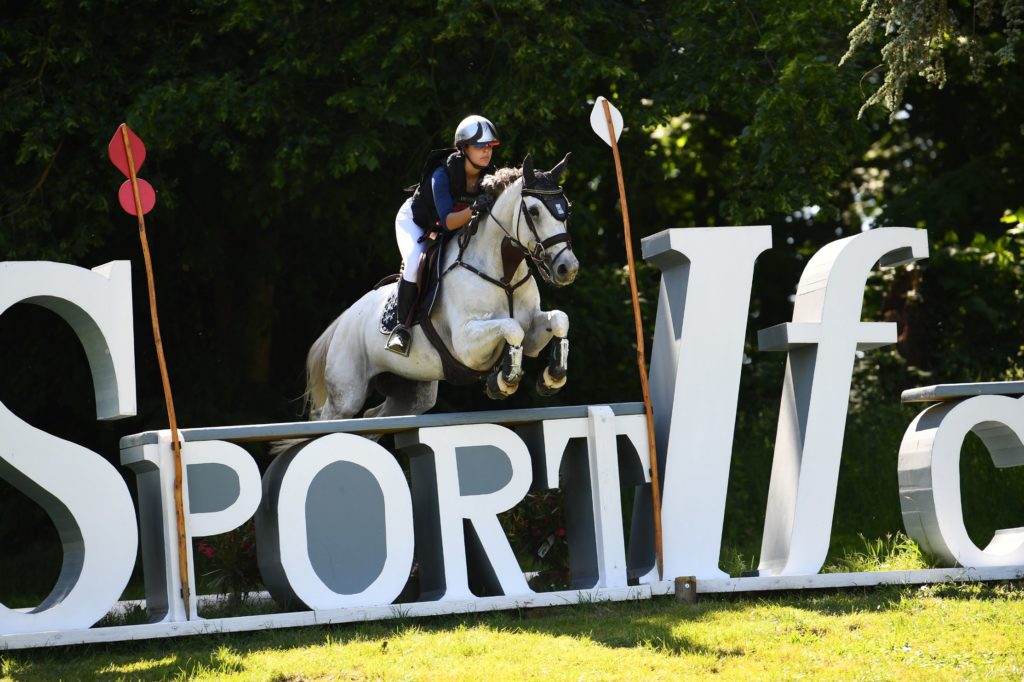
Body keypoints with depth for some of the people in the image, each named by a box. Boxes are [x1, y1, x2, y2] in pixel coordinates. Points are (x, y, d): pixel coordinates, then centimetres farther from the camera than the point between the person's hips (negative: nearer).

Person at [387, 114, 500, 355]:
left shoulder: (489, 176, -20)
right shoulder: (443, 175, -35)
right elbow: (448, 222, -42)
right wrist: (473, 209, -58)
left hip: (453, 231, 6)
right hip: (414, 221, -6)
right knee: (416, 261, -32)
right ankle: (403, 326, -24)